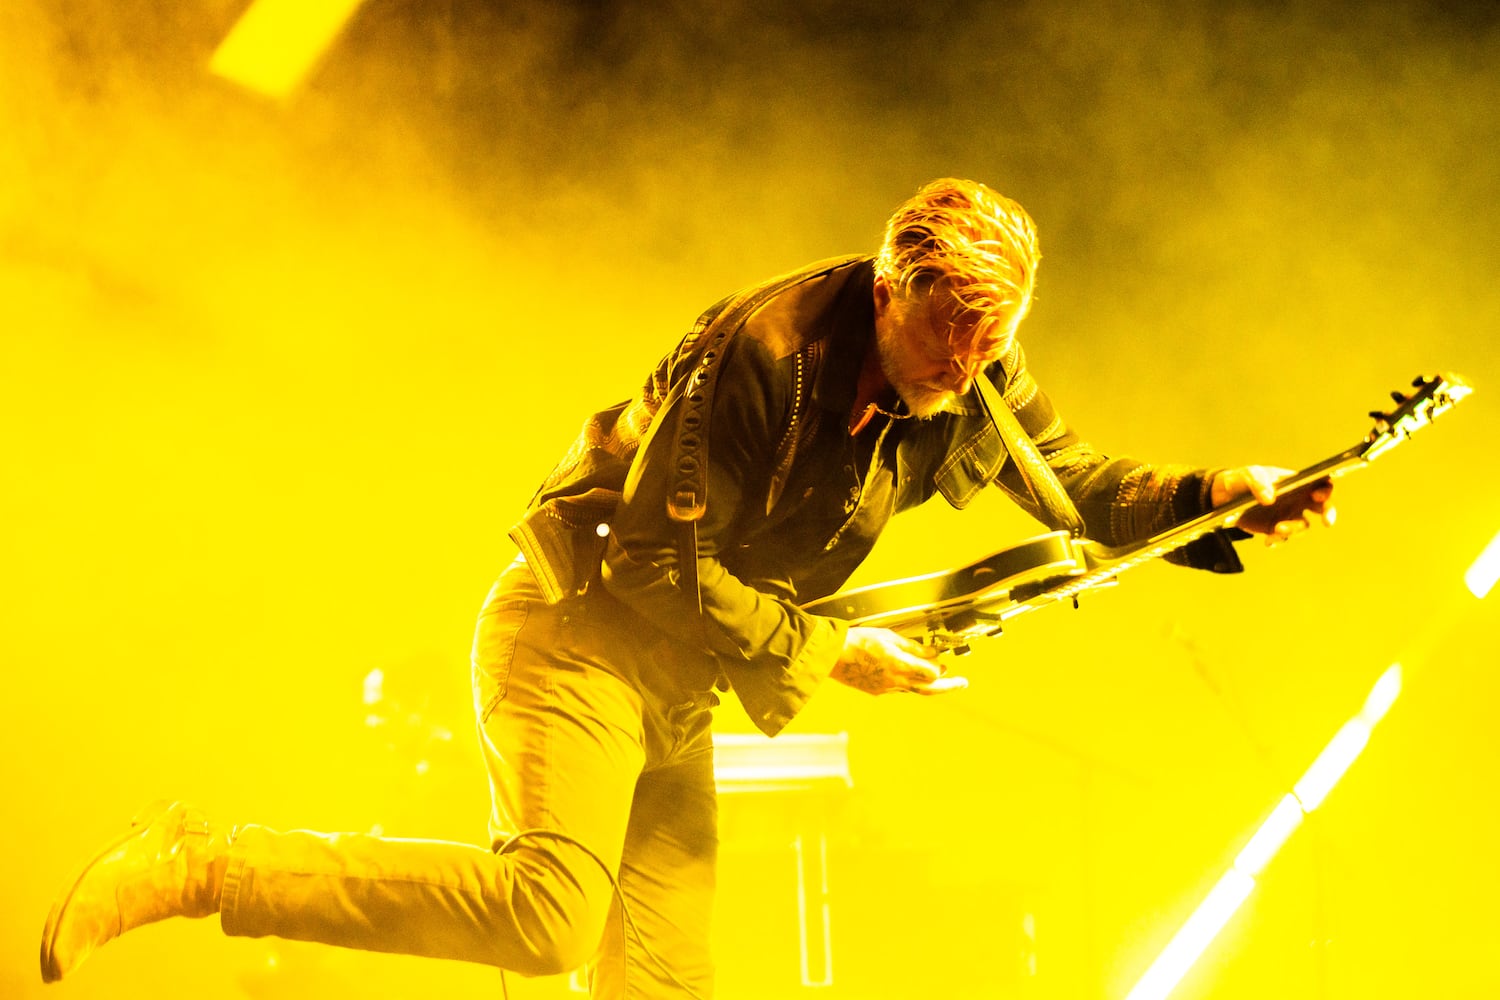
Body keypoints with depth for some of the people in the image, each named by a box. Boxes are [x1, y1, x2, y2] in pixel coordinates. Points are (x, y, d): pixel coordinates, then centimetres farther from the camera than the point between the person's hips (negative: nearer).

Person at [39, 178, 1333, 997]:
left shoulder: (976, 379, -1)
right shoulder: (766, 351, -23)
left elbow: (1092, 496, 11)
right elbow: (653, 557, -22)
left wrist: (1227, 498, -6)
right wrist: (825, 649, -18)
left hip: (682, 682, 8)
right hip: (582, 630, -8)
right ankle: (201, 863, -18)